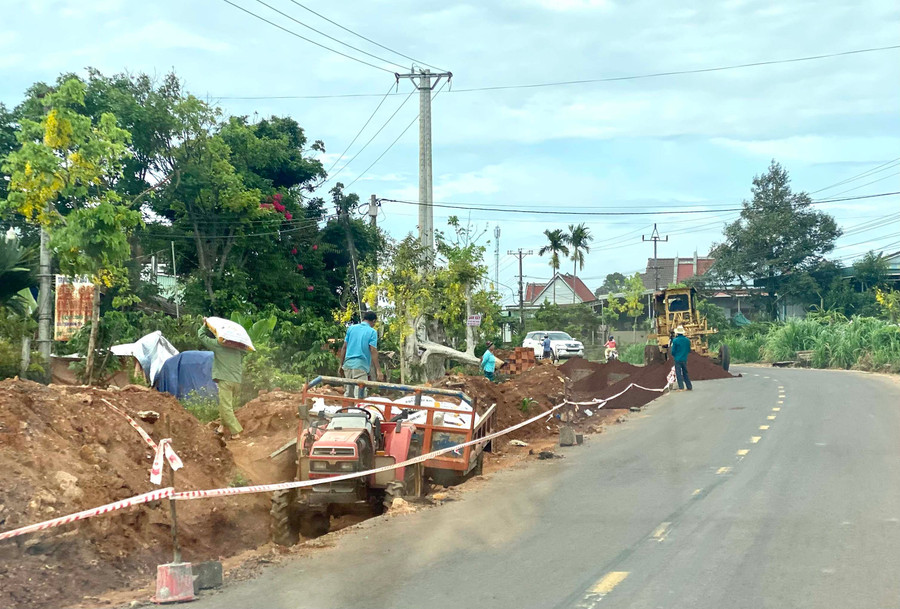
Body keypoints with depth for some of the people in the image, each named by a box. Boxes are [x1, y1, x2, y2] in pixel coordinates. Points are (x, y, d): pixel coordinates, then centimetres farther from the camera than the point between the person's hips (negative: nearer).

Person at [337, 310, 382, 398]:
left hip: (348, 364, 5)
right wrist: (378, 370, -9)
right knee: (359, 396, -6)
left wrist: (341, 365, 16)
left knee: (348, 394, 13)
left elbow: (344, 347, 11)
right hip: (361, 366, -5)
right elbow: (373, 351, -9)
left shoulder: (351, 328, 11)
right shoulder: (372, 332, -2)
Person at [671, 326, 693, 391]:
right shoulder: (687, 340, 3)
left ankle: (681, 387, -5)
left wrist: (673, 356, 13)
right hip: (685, 359, 5)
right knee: (685, 373, 14)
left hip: (678, 359, -4)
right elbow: (689, 350, 9)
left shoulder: (675, 340, -11)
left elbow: (673, 351, -7)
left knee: (678, 373, 0)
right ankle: (689, 387, 14)